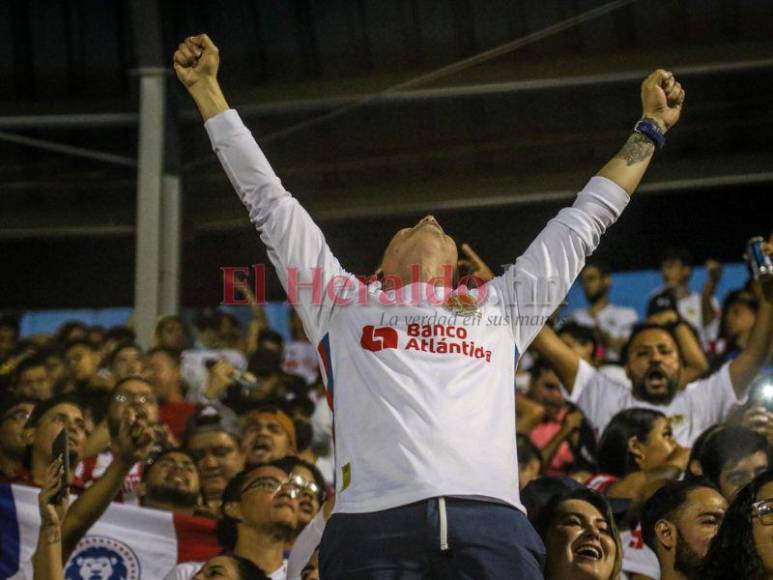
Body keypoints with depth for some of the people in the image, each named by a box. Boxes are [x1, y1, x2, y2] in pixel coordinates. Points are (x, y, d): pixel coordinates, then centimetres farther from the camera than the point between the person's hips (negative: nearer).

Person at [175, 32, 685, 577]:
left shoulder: (499, 308, 33)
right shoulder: (344, 301, 29)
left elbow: (582, 222, 43)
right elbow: (267, 198, 33)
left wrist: (651, 127, 51)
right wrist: (207, 89, 37)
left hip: (492, 523, 1)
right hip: (373, 526, -1)